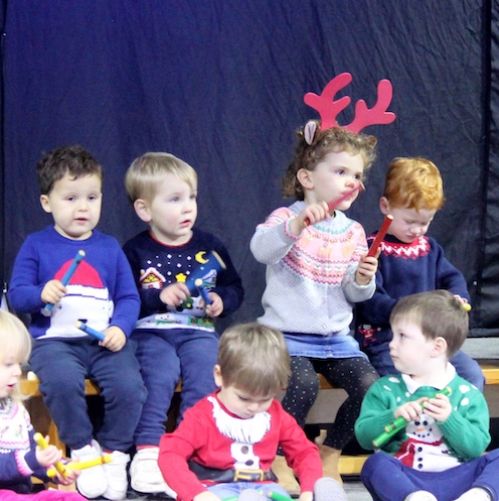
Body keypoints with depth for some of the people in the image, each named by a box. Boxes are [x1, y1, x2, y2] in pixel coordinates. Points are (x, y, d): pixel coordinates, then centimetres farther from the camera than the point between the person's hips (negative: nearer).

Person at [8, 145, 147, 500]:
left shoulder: (109, 247, 13)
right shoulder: (36, 246, 7)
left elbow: (129, 297, 10)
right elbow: (16, 296, 3)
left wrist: (121, 328, -10)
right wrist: (41, 294, -19)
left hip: (105, 340, 2)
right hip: (55, 340, -2)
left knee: (130, 386, -27)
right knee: (62, 381, -35)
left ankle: (115, 454, -2)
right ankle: (83, 449, -12)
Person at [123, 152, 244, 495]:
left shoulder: (209, 246, 10)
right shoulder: (136, 251, 3)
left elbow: (235, 287, 17)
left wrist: (222, 302, -3)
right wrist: (158, 297, -14)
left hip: (198, 330, 2)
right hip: (151, 331, -2)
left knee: (205, 369, -27)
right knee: (161, 371, -30)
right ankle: (148, 451, -30)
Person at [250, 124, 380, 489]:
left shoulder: (354, 233, 9)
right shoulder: (286, 218, -7)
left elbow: (355, 295, 10)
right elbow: (261, 249, -31)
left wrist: (362, 280, -13)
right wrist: (296, 226, -47)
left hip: (337, 336, 5)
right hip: (288, 334, -5)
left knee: (369, 386, -17)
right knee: (304, 383, -32)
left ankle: (330, 455, 7)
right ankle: (278, 459, -10)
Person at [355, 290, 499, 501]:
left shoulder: (467, 394, 8)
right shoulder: (385, 389, 11)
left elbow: (477, 446, -2)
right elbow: (364, 436, 2)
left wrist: (449, 419, -16)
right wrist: (393, 417, -15)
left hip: (455, 478, 1)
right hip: (404, 480, 0)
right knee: (376, 463, -30)